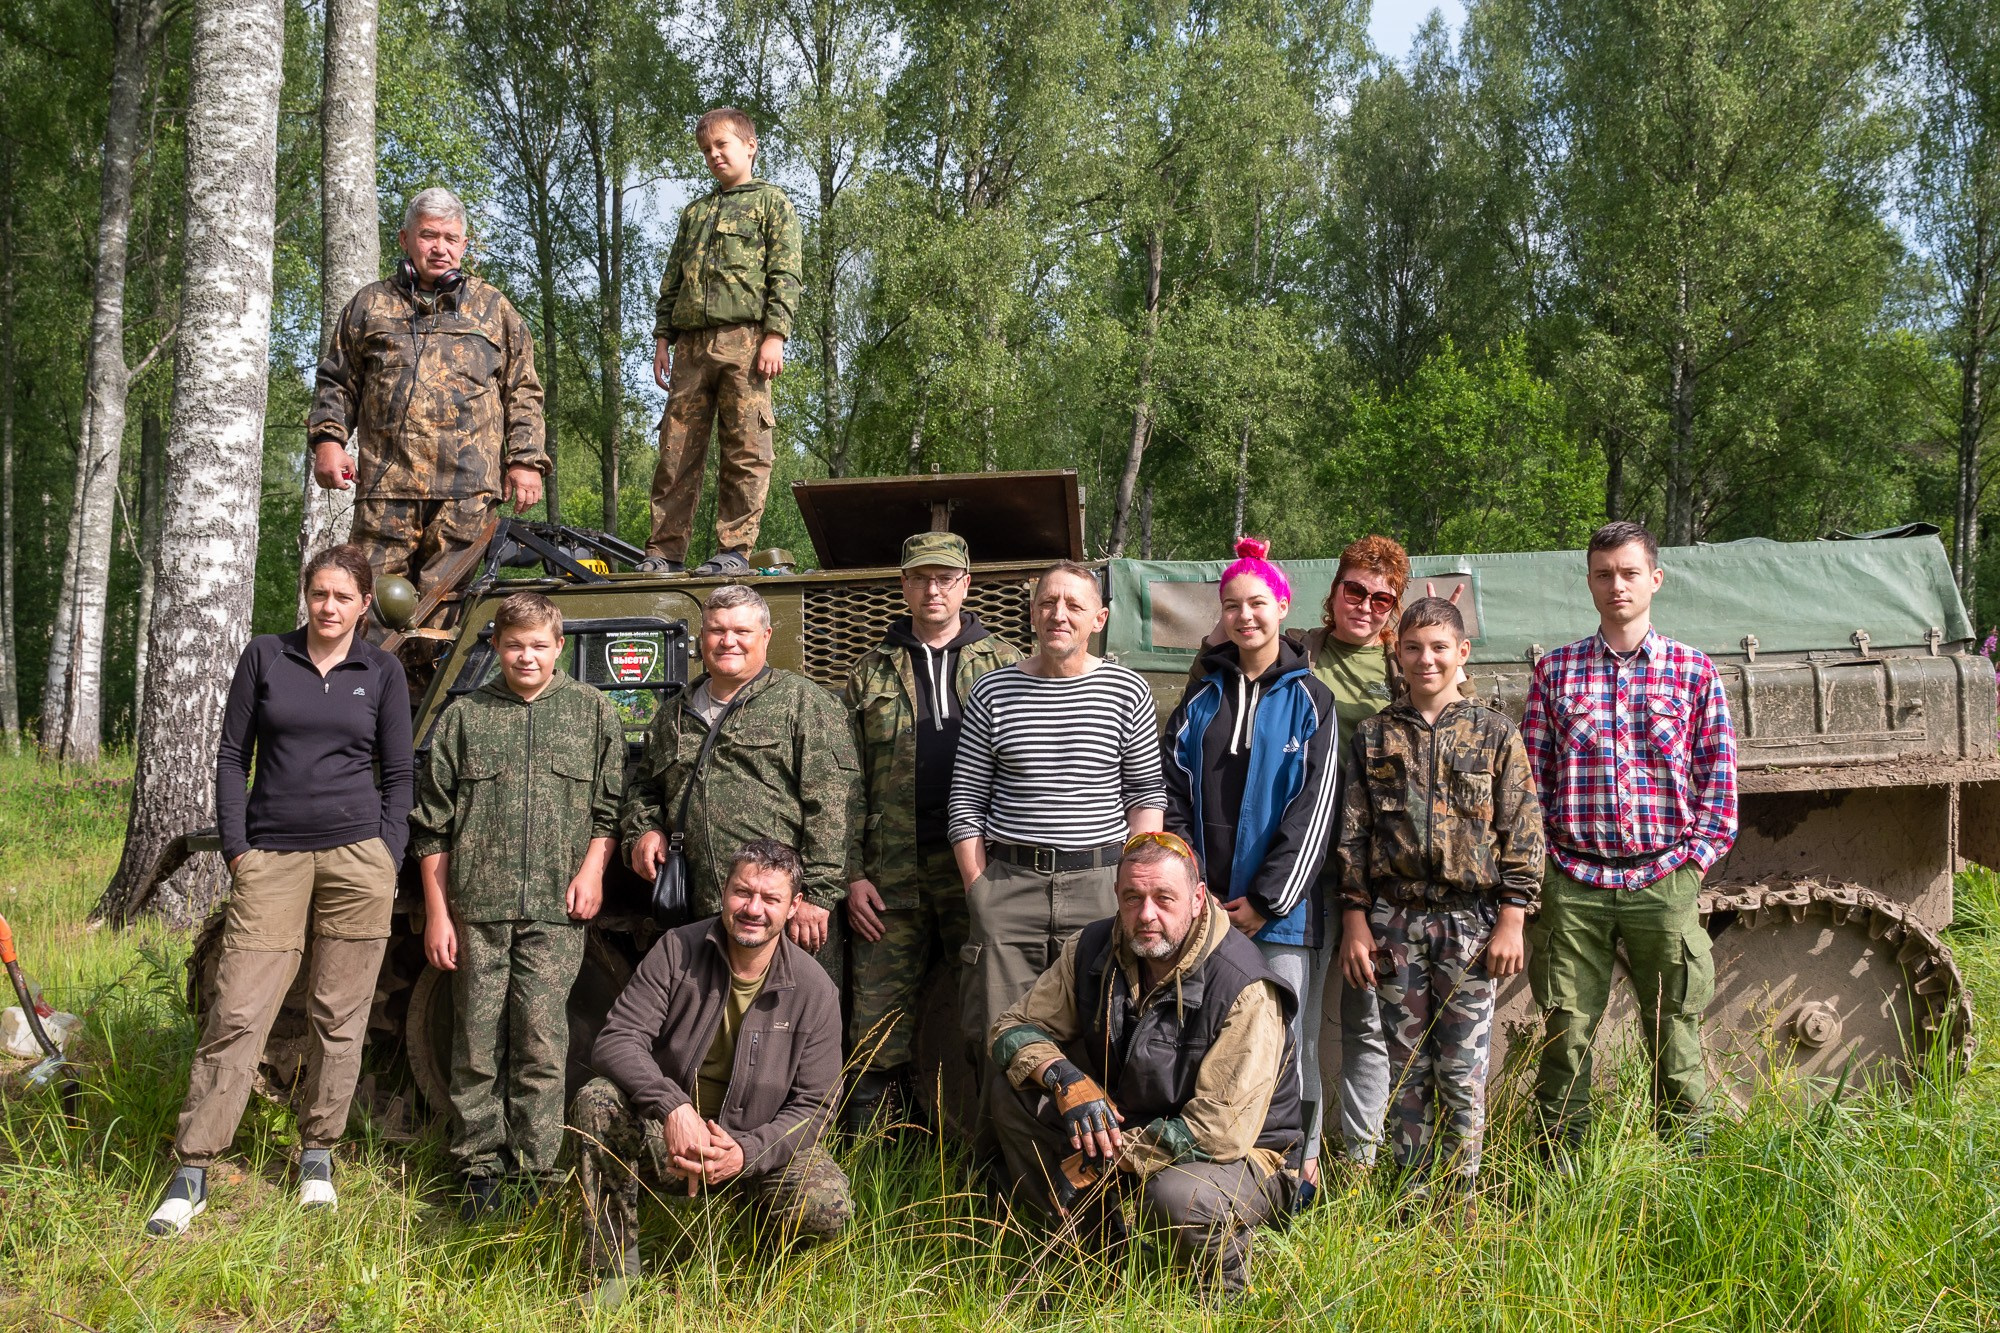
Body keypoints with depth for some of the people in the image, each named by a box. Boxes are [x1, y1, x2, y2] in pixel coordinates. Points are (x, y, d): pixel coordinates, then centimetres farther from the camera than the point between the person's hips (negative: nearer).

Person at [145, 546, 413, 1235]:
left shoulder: (381, 671, 7)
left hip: (356, 855, 0)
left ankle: (317, 1155, 18)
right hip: (272, 859, 0)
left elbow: (398, 774, 9)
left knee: (339, 1017, 4)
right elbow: (232, 757, 7)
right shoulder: (265, 656, 6)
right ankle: (191, 1172, 0)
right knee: (237, 1014, -5)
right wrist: (236, 847, -1)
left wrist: (387, 859, 0)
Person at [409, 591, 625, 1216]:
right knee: (477, 1045, 4)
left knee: (541, 1043, -3)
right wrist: (437, 911, 4)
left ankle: (535, 1175, 7)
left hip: (555, 909, -1)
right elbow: (432, 824, 8)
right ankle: (479, 1170, 15)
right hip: (476, 908, 1)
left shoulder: (594, 711, 8)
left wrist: (593, 868, -4)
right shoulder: (463, 715, 8)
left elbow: (609, 806, 11)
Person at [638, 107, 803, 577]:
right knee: (676, 449, -1)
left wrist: (775, 335, -11)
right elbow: (672, 279, 24)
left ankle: (735, 549, -6)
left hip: (744, 338, -5)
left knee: (745, 451, -7)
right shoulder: (695, 212, 27)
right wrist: (663, 337, 13)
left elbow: (784, 274, 0)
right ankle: (665, 550, 1)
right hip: (692, 343, 5)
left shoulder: (771, 202, 11)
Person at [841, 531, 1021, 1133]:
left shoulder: (1005, 664, 9)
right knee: (878, 1022, 2)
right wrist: (852, 874, 1)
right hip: (891, 875, 1)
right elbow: (847, 783, 9)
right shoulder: (871, 672, 12)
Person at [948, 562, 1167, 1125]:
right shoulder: (992, 692, 5)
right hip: (1007, 878, 1)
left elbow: (1146, 791, 7)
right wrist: (978, 888, 0)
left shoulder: (1127, 690, 4)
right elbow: (965, 801, 7)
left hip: (1098, 879, 0)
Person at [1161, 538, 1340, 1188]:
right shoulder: (1202, 699, 13)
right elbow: (1176, 799, 9)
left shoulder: (1308, 699, 2)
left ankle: (1301, 1162, 9)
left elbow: (1313, 807, -5)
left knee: (1287, 1038, -1)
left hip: (1282, 909, -3)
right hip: (1208, 905, 3)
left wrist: (1266, 899, -9)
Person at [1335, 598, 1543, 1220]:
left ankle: (1458, 1196, 13)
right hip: (1395, 918, 2)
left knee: (1462, 1073, 1)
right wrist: (1355, 921, 1)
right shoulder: (1372, 736, 7)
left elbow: (1523, 833, 1)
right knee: (1407, 1067, 7)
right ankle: (1413, 1194, 17)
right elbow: (1352, 834, 7)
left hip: (1470, 919, -1)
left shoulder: (1495, 733, 3)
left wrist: (1511, 920, -6)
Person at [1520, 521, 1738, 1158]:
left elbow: (1719, 772, 6)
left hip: (1664, 882, 0)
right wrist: (1543, 860, 0)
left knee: (1673, 1032, 5)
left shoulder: (1695, 670, 6)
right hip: (1573, 883, 0)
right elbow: (1531, 774, 7)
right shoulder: (1555, 671, 7)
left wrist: (1693, 857, -2)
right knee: (1566, 1030, 2)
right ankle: (1559, 1160, 12)